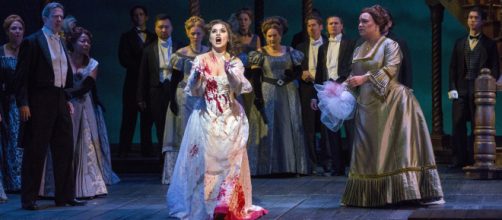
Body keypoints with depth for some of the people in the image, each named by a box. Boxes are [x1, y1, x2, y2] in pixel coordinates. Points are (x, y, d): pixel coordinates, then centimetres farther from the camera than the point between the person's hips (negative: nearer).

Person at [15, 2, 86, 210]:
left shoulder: (61, 43, 16)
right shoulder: (32, 42, -5)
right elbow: (22, 75, -9)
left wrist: (68, 99, 11)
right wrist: (23, 103, -15)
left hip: (60, 101, 7)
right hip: (40, 103, -7)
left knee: (65, 149, 9)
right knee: (35, 151, -2)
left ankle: (65, 195, 17)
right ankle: (28, 198, 5)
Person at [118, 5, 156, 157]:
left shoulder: (153, 38, 15)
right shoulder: (127, 37, 9)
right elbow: (124, 59, -3)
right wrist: (141, 69, -11)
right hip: (133, 82, -2)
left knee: (147, 120, 1)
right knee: (129, 118, -4)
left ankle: (147, 150, 2)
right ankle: (123, 151, -4)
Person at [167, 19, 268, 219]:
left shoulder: (235, 62, 2)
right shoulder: (201, 60, 0)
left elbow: (238, 89, -12)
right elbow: (194, 92, -3)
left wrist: (230, 73, -29)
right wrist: (197, 76, -22)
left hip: (230, 119, 1)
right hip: (206, 118, 0)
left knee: (229, 161, -3)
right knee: (205, 161, -2)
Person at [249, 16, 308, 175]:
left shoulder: (291, 52, 8)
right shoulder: (260, 54, 0)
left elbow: (299, 71, 8)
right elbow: (255, 78, -4)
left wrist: (288, 77, -13)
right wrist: (258, 98, -13)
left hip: (289, 93, 3)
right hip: (268, 93, -2)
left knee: (290, 128, 2)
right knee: (269, 128, -3)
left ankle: (291, 165, 8)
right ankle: (271, 166, 0)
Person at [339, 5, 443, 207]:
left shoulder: (390, 45, -4)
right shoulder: (358, 50, 15)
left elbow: (391, 68, -19)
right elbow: (353, 76, 15)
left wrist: (365, 78, -27)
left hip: (390, 103, -6)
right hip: (367, 106, 6)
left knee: (397, 146, -9)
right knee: (368, 151, 5)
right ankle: (368, 194, 10)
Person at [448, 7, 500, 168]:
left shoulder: (489, 44, 7)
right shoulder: (459, 43, 16)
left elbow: (494, 68, 3)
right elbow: (453, 67, 13)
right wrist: (452, 88, 1)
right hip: (461, 89, 3)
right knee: (457, 124, -2)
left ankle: (475, 159, 2)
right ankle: (459, 159, 2)